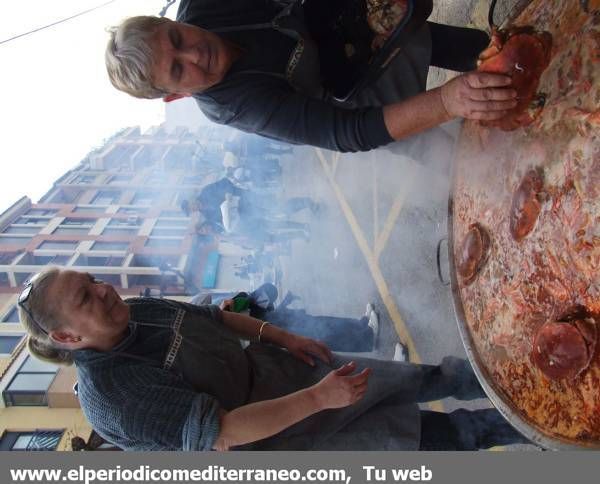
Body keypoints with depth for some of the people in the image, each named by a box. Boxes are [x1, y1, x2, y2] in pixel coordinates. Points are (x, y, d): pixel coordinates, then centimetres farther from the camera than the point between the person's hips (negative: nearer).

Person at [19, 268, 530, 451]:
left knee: (420, 380, 11)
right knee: (420, 435, -1)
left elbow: (214, 317, 10)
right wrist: (317, 398, -36)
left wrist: (282, 336, -1)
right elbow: (220, 433, -33)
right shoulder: (110, 395, -28)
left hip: (278, 369, 6)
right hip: (267, 440, -6)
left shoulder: (137, 313, -5)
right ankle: (511, 425, 22)